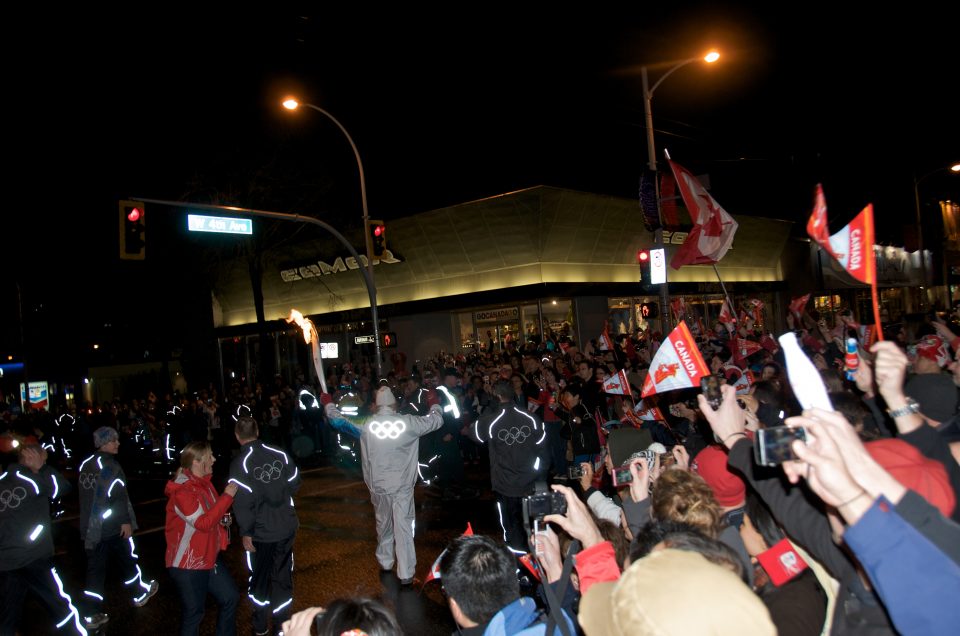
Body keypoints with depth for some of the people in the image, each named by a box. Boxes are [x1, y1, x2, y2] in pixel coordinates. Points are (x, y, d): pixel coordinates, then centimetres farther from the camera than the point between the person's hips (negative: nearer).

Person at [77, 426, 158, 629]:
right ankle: (139, 594, 30)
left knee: (95, 567, 9)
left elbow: (85, 495, 17)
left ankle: (91, 613, 11)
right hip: (113, 526, -7)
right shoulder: (109, 465, -18)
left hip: (91, 526, 7)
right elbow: (119, 496, -22)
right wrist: (126, 520, -16)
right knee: (128, 559, 13)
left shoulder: (86, 464, 7)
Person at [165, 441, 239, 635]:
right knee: (194, 612, 5)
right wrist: (227, 496, -25)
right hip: (187, 564, -8)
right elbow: (204, 523, -28)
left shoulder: (204, 483, 6)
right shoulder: (181, 491, -21)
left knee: (230, 598, 13)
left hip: (209, 557, 8)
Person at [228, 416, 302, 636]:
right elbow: (295, 481, 3)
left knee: (260, 578, 17)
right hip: (286, 527, 3)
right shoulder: (279, 454, -5)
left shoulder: (240, 464, -17)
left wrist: (246, 532, -10)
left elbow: (243, 502, -19)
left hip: (260, 533, -3)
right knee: (283, 576, 17)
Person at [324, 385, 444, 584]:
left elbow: (338, 421, 8)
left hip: (378, 486, 3)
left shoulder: (366, 424, -7)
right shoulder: (408, 422, -12)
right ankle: (406, 575, 4)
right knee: (403, 528, 2)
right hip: (402, 486, -3)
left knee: (383, 525, 22)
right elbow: (436, 420, 0)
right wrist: (435, 404, 20)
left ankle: (385, 563, 38)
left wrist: (328, 403, 25)